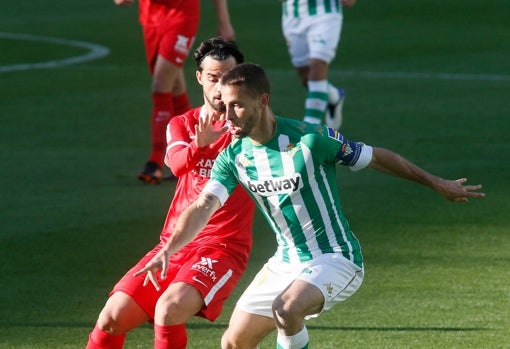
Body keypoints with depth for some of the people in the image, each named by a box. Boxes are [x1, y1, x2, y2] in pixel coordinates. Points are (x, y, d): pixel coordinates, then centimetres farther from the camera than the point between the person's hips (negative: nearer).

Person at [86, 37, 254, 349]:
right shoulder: (183, 124, 10)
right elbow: (177, 162, -12)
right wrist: (199, 145, -35)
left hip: (223, 247, -4)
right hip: (174, 243, 5)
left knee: (169, 309, -30)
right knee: (113, 316, -8)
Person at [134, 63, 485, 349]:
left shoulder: (309, 139, -19)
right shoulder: (233, 157, -3)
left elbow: (376, 157, -7)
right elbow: (203, 207, -14)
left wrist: (437, 183, 2)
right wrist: (168, 250, -33)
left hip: (335, 259, -7)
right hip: (287, 261, 7)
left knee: (286, 309, -34)